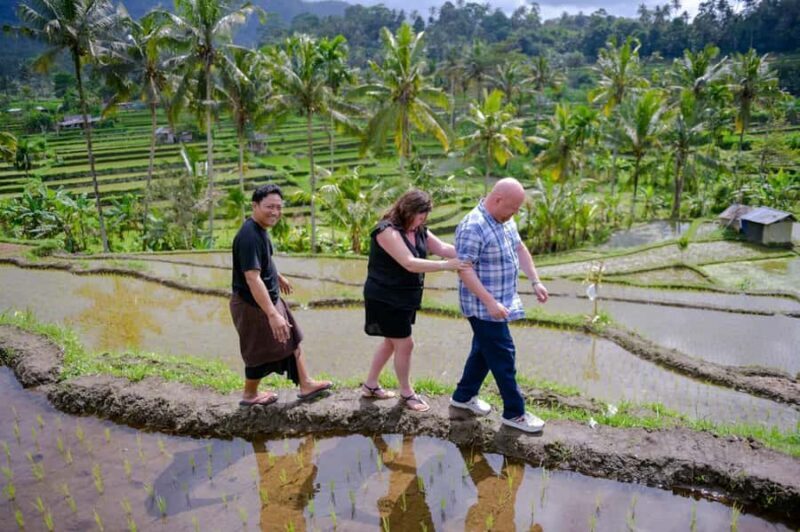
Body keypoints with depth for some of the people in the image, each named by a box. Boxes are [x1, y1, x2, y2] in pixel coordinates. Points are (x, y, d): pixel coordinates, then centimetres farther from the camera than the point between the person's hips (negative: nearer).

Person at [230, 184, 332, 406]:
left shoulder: (260, 229, 4)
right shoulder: (249, 236, -28)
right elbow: (253, 279, -36)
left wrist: (278, 276, 38)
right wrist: (273, 314, -39)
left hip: (269, 299, 10)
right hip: (253, 305, -10)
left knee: (292, 339, 15)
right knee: (262, 352, 7)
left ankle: (306, 384, 27)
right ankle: (249, 395, 29)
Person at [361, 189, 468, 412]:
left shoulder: (419, 231, 4)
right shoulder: (388, 231, -23)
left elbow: (443, 248, -5)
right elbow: (410, 263, -33)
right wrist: (446, 265, -37)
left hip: (404, 297, 9)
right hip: (386, 299, -9)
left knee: (391, 341, 20)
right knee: (404, 344, 0)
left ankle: (370, 385, 36)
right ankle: (406, 393, 20)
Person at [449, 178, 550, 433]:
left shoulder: (504, 220, 5)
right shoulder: (473, 227, -25)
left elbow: (520, 249, 16)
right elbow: (464, 270, -26)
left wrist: (535, 281, 8)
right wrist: (489, 302, -29)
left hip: (500, 301, 9)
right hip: (483, 306, -9)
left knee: (484, 350, 19)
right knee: (503, 356, 0)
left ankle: (464, 396, 36)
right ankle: (514, 413, 14)